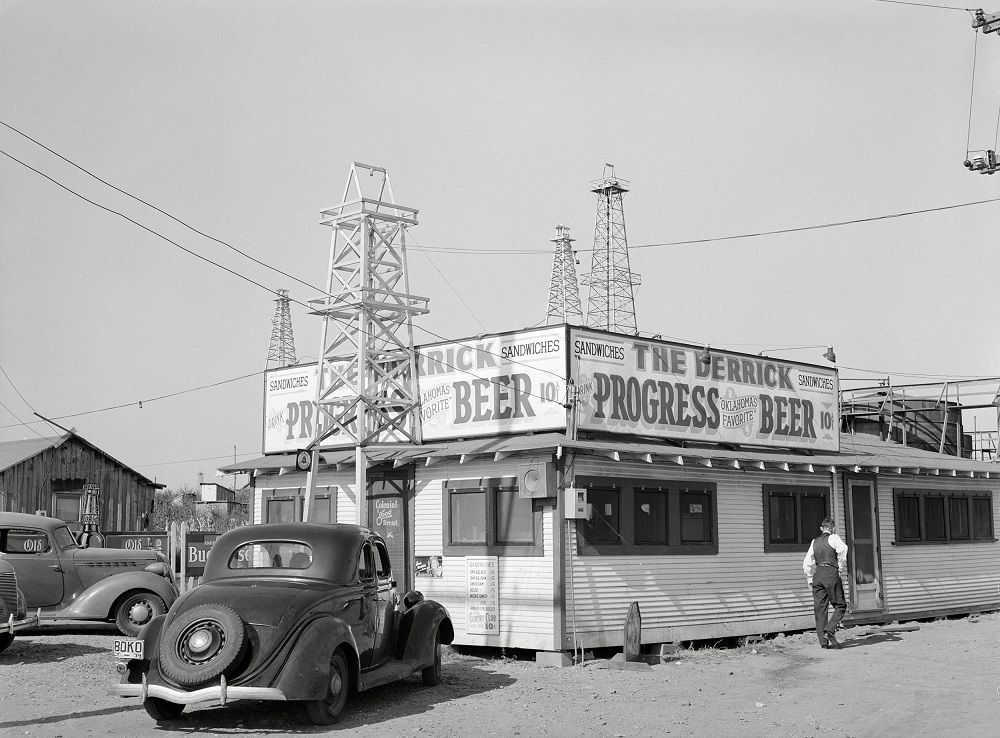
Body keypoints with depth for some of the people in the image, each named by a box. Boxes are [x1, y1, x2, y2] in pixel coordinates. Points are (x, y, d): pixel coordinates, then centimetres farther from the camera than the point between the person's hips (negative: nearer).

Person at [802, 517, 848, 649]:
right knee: (840, 606, 3)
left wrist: (810, 579, 20)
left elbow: (806, 563, 15)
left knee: (820, 608, 5)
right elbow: (843, 549, -18)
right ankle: (829, 630, -16)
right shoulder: (834, 538, 2)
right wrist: (841, 567, -6)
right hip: (831, 573, -5)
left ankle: (823, 640, 3)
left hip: (817, 574, 5)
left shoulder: (814, 542, 17)